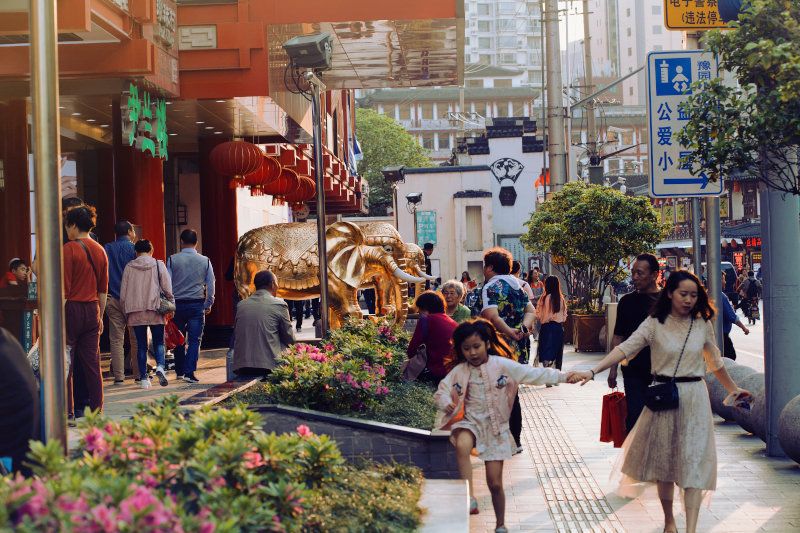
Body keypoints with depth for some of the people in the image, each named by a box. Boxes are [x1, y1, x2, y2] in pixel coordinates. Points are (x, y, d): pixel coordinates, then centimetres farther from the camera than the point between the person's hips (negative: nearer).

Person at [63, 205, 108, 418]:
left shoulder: (69, 249, -10)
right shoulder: (100, 250, 10)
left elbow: (64, 290, -13)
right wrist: (100, 316, 22)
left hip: (72, 308, -6)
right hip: (92, 310, 6)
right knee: (92, 362, 10)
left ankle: (67, 412, -1)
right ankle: (96, 409, 12)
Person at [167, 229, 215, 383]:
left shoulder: (173, 259, -2)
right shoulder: (205, 261, 1)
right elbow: (211, 284, 4)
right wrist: (208, 304, 15)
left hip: (177, 304, 1)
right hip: (197, 304, -1)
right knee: (195, 340, -2)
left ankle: (179, 371, 23)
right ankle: (189, 372, -14)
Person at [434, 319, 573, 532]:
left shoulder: (502, 365, -7)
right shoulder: (459, 372, -1)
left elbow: (533, 374, -10)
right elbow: (441, 392, 6)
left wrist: (563, 376, -18)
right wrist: (447, 403, -18)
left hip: (495, 427, -1)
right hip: (470, 422, 1)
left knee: (495, 483, 1)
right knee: (461, 446, -37)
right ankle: (470, 499, -37)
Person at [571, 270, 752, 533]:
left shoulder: (703, 324, 2)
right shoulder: (655, 323, -6)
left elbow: (715, 361, 17)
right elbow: (625, 349, -16)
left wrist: (733, 389, 26)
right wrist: (592, 371, -27)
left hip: (694, 398, 1)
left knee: (693, 463, -5)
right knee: (664, 460, 11)